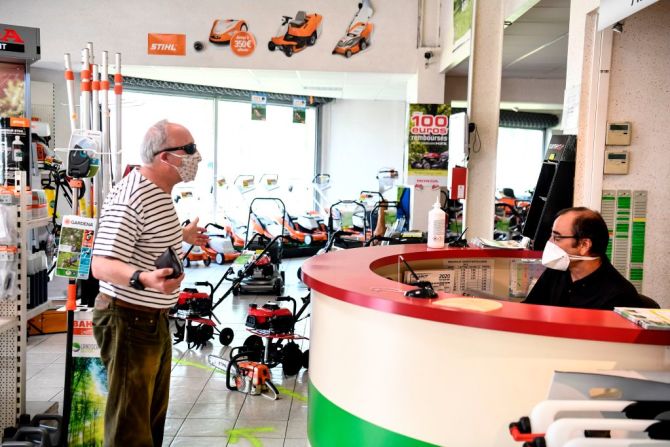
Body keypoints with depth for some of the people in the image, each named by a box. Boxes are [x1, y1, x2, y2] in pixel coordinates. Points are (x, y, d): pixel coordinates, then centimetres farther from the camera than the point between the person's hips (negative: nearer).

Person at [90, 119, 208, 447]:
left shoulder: (161, 193, 10)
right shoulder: (129, 198, -23)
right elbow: (101, 265, -27)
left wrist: (182, 236, 38)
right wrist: (144, 279, -44)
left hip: (155, 319, 10)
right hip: (128, 321, -10)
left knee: (154, 415, 22)